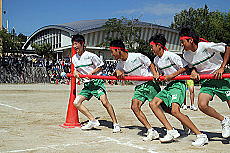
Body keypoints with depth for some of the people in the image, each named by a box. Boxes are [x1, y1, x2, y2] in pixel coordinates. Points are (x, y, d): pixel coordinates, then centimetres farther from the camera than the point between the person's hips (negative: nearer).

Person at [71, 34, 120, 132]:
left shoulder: (90, 55, -9)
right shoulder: (74, 58, 9)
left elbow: (100, 66, -1)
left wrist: (92, 72, -14)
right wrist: (75, 72, -3)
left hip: (96, 82, -7)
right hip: (87, 85, 7)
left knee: (105, 102, -20)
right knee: (76, 102, -5)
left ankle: (115, 124, -9)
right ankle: (93, 121, 1)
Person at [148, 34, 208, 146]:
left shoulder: (170, 55, -13)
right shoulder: (156, 60, 13)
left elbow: (185, 67, -15)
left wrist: (172, 75, -17)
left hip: (178, 85, -9)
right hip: (168, 86, 9)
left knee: (175, 111, -25)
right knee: (153, 103, -4)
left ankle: (201, 136, -19)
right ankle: (171, 131, -8)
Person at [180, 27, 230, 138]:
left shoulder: (206, 46, -21)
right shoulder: (186, 55, -4)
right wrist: (193, 71, -11)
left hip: (220, 78, -4)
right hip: (206, 81, 4)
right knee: (202, 105, -17)